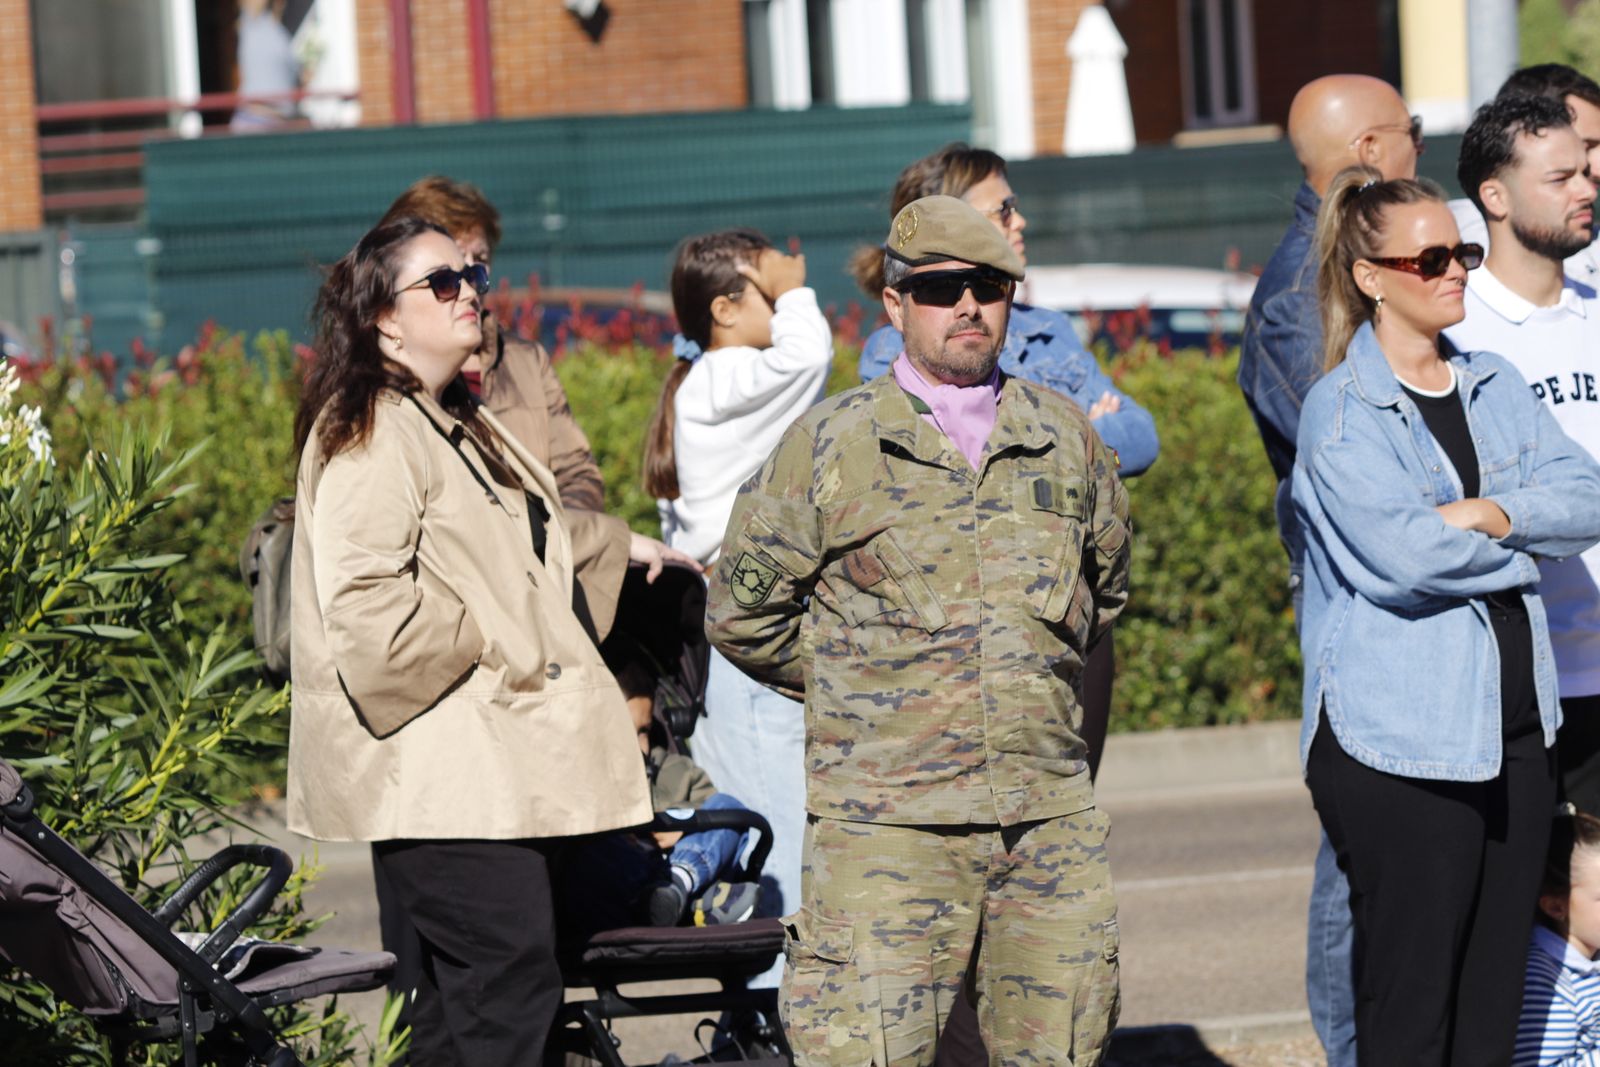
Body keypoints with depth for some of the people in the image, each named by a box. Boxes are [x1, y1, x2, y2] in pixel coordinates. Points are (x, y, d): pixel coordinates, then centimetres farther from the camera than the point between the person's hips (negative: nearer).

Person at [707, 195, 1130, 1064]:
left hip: (1050, 819, 4)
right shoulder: (827, 445, 1)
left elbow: (1105, 589, 29)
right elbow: (742, 612, 8)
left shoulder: (1066, 437, 12)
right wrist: (860, 686, 10)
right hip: (887, 822, -4)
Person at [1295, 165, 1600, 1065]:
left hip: (1514, 729, 7)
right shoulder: (1341, 414, -6)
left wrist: (1487, 515, -14)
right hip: (1400, 743, -7)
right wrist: (1516, 546, -4)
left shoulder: (1495, 386, 14)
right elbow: (1399, 554, -19)